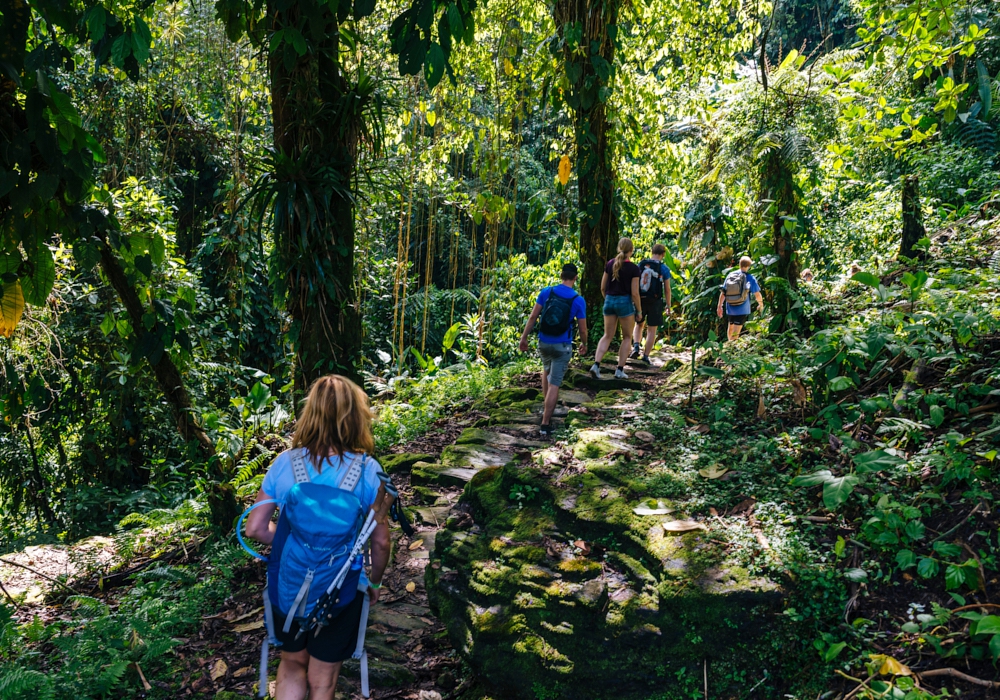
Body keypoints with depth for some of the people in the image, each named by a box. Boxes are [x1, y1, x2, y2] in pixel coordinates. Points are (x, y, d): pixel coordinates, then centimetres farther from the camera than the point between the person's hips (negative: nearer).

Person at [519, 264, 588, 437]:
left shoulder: (546, 292, -5)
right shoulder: (579, 301, -10)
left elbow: (533, 317, -4)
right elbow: (582, 328, -3)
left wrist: (524, 337, 5)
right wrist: (584, 344, 16)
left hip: (543, 342, 3)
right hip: (562, 346, -3)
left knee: (547, 370, 31)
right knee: (554, 383, 0)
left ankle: (547, 408, 36)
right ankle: (545, 424, -3)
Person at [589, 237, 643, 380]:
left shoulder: (610, 264, 2)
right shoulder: (634, 268, -11)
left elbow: (603, 288, 6)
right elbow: (634, 293, -11)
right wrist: (639, 311, 0)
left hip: (609, 301, 4)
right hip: (625, 302, -4)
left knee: (607, 336, 14)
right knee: (627, 337, 13)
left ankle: (596, 364, -5)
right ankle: (620, 370, 10)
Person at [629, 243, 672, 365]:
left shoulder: (640, 265, 1)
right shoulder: (664, 269, -6)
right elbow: (667, 289, -4)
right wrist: (668, 305, 7)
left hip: (640, 300, 3)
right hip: (655, 302, -3)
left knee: (639, 325, 23)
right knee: (651, 330, 7)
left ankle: (636, 346, 1)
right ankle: (645, 356, 6)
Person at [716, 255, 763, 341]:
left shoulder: (730, 275, 1)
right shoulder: (750, 278, -9)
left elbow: (723, 293, 2)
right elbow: (757, 294, -4)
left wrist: (719, 307, 9)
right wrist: (761, 304, 15)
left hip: (730, 308, 5)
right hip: (742, 309, -5)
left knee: (731, 327, 23)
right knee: (736, 332, -5)